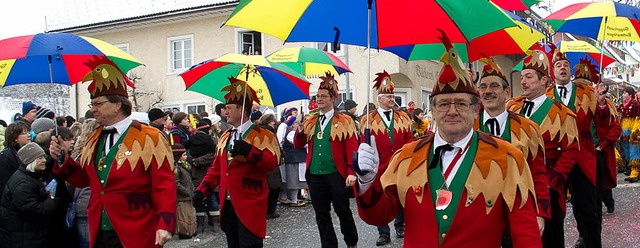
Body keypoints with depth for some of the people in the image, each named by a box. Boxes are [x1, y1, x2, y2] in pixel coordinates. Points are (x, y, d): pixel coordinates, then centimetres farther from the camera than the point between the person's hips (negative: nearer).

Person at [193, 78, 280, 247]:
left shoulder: (262, 135, -6)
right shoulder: (225, 137, 17)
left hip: (250, 206, -7)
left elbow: (272, 162, -20)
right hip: (227, 204, 7)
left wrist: (249, 151, -33)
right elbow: (217, 168, 18)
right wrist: (202, 190, 7)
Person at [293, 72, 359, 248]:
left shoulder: (344, 121, -1)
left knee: (343, 211, 5)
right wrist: (299, 130, -7)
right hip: (315, 175, 4)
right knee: (321, 215, 10)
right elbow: (298, 145, 12)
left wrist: (352, 173, -14)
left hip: (336, 174, -4)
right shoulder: (310, 122, 13)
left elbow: (352, 149, -6)